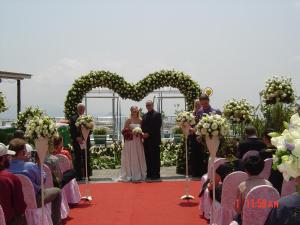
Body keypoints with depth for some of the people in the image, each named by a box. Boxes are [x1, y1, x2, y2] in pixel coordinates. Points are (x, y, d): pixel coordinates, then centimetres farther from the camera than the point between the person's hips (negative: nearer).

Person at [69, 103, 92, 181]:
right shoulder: (73, 118, 4)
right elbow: (71, 131, -1)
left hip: (86, 141, 1)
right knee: (78, 159, 3)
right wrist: (77, 138, -13)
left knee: (86, 158, 2)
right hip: (76, 141, -1)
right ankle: (79, 175, 9)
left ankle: (87, 175, 9)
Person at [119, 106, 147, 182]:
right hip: (130, 141, -4)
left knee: (139, 157, 6)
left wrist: (141, 133, -5)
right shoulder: (129, 120, -2)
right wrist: (131, 132, -15)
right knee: (131, 158, -2)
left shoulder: (140, 120, 8)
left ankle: (139, 175, 13)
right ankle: (130, 175, 4)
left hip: (138, 141, 4)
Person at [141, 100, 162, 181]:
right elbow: (143, 126, 19)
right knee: (148, 158, 6)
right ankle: (149, 175, 11)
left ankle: (156, 175, 0)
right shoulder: (144, 116, 19)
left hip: (154, 139, -6)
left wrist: (148, 134, -14)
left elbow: (157, 127, -10)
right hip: (146, 140, 6)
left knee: (155, 158, -3)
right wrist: (143, 134, -2)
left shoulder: (157, 114, -1)